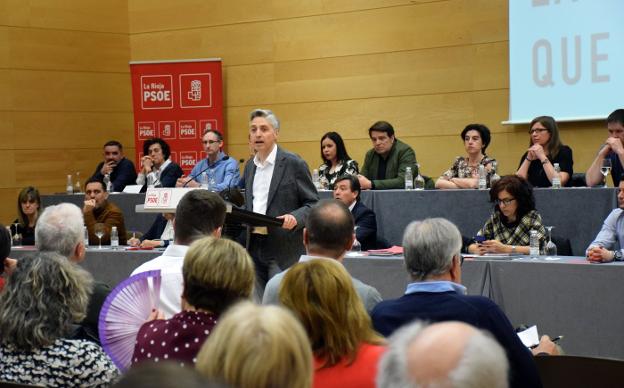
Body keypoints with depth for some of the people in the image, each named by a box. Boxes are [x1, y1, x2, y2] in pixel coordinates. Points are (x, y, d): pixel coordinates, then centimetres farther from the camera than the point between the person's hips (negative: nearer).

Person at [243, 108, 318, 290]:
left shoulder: (293, 163, -6)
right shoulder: (250, 166, 14)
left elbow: (313, 203, -5)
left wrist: (295, 218, -23)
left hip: (284, 249, -6)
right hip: (254, 246, 6)